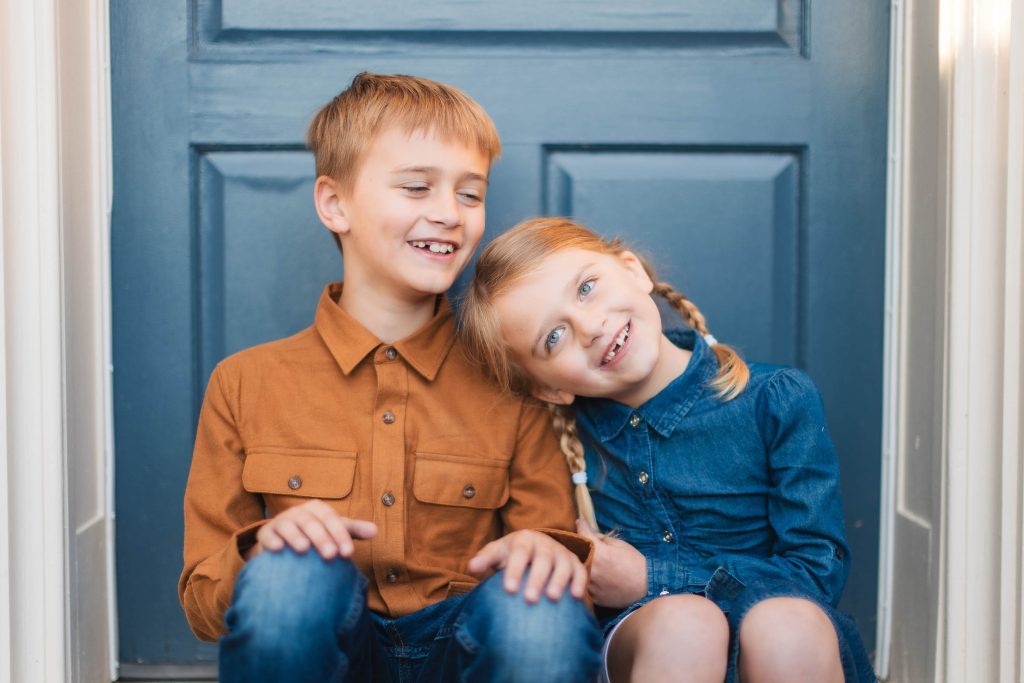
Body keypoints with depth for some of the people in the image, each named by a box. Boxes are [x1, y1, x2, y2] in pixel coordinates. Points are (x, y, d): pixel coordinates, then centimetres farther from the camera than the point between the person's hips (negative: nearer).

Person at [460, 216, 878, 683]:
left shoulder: (779, 402, -5)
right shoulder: (569, 435, 0)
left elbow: (818, 571, -7)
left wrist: (651, 579, -12)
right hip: (647, 645, -2)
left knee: (785, 625, -32)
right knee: (680, 621, -36)